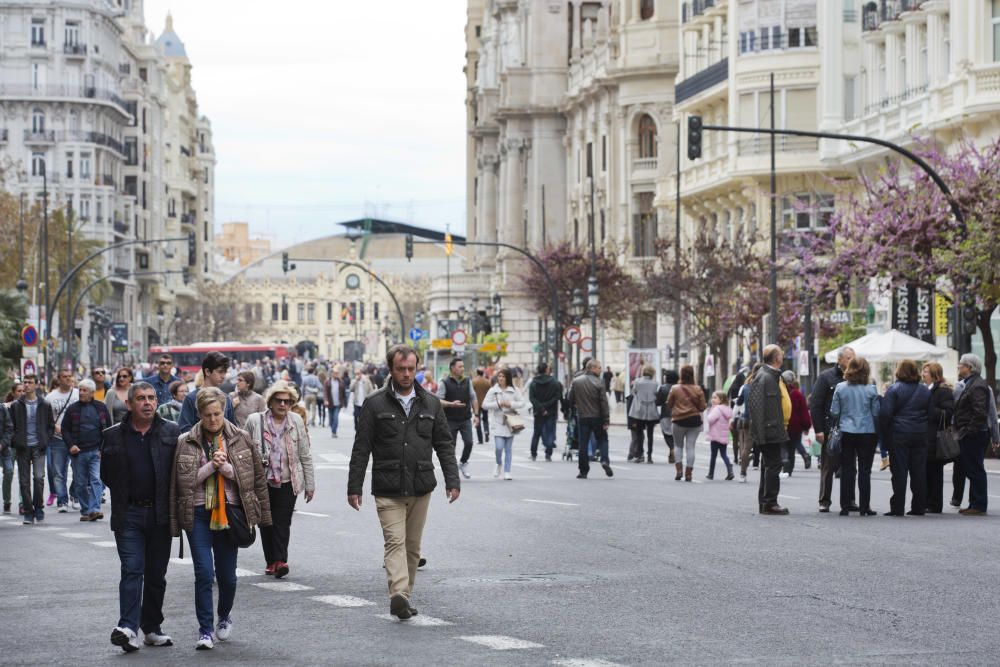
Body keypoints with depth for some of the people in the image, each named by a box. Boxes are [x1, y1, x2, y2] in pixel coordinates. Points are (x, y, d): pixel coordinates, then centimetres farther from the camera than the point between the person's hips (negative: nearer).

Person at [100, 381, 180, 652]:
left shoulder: (171, 432, 2)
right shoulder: (113, 436, 2)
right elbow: (106, 475, 9)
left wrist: (169, 500, -2)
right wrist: (125, 494, 2)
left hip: (160, 514, 1)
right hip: (128, 514, -1)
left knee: (156, 574, 8)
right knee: (132, 569, -11)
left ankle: (152, 628, 19)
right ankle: (128, 628, -18)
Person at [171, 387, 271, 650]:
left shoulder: (240, 439, 2)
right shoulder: (185, 442, 0)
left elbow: (256, 477, 2)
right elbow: (184, 481, -3)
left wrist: (225, 467, -11)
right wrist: (210, 467, -15)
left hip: (230, 512, 1)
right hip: (198, 514, -1)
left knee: (227, 574, 9)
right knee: (204, 573, -10)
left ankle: (224, 617, 35)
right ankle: (205, 631, -3)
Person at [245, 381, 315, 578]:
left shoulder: (296, 421, 3)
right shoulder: (255, 421, -1)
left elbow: (305, 456, 7)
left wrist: (310, 484, 7)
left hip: (288, 482, 0)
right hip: (262, 481, 1)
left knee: (282, 522, -9)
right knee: (266, 522, 5)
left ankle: (279, 560, -12)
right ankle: (271, 561, 13)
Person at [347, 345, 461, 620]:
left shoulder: (430, 403, 10)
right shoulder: (375, 404, 0)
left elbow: (444, 444, 12)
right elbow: (361, 448, 1)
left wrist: (452, 480, 2)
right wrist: (354, 487, -3)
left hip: (421, 488, 4)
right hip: (387, 490, -3)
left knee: (413, 546, 9)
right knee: (395, 541, -16)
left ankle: (405, 596, 19)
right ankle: (399, 595, -30)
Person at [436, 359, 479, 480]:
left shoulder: (467, 382, 9)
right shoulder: (445, 383, -4)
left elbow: (473, 398, 14)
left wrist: (476, 414, 6)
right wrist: (451, 404, -24)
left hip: (466, 419, 3)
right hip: (451, 420, -3)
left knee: (469, 442, -10)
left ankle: (463, 463, 14)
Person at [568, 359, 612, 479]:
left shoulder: (576, 382, -1)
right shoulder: (598, 383, -10)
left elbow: (570, 400, 3)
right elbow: (604, 403, -11)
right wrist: (606, 420, -8)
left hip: (582, 417, 2)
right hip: (597, 417, -2)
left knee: (583, 444, 6)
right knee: (602, 439, 14)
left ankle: (583, 470, 6)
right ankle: (604, 460, -9)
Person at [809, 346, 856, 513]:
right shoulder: (826, 377, -2)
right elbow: (815, 405, -5)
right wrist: (818, 430, -12)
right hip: (830, 430, -4)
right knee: (828, 467, 2)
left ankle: (849, 501, 15)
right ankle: (824, 502, 9)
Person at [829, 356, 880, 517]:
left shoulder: (840, 388, -3)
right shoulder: (871, 390, -4)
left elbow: (834, 412, 0)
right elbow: (876, 413, 0)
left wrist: (833, 430, 10)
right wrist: (877, 435, 9)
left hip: (846, 433, 1)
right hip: (867, 433, -1)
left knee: (846, 470, 6)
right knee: (864, 471, 3)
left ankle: (845, 506, 5)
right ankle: (864, 507, 2)